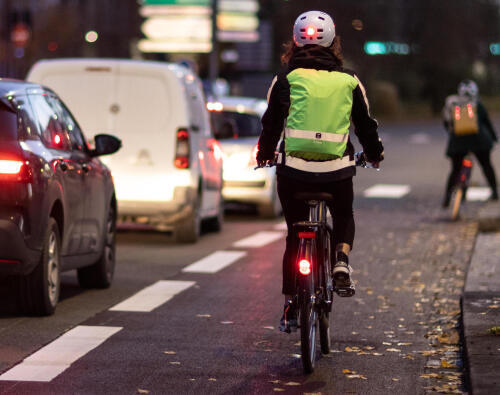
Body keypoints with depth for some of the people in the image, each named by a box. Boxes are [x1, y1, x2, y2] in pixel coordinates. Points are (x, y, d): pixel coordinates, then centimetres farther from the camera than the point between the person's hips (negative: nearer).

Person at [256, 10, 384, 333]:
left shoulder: (287, 78, 0)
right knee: (344, 218, 28)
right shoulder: (348, 81, 4)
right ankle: (342, 257, -1)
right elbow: (365, 123, 12)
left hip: (293, 169, 0)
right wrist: (375, 155, 30)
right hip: (337, 171, 0)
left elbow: (272, 121, 1)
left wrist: (265, 155, 19)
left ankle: (291, 306, 13)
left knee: (295, 234, 14)